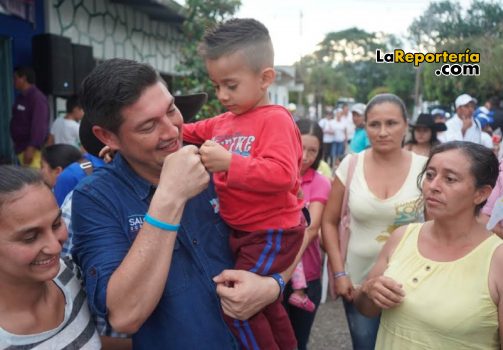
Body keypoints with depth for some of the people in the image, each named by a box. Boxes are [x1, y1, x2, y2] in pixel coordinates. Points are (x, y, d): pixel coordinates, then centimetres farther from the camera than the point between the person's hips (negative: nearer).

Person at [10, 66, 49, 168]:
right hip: (21, 148, 10)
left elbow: (39, 126, -22)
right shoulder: (20, 98, 15)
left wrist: (31, 149, -27)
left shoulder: (37, 98, -14)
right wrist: (17, 145, 17)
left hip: (32, 150, -10)